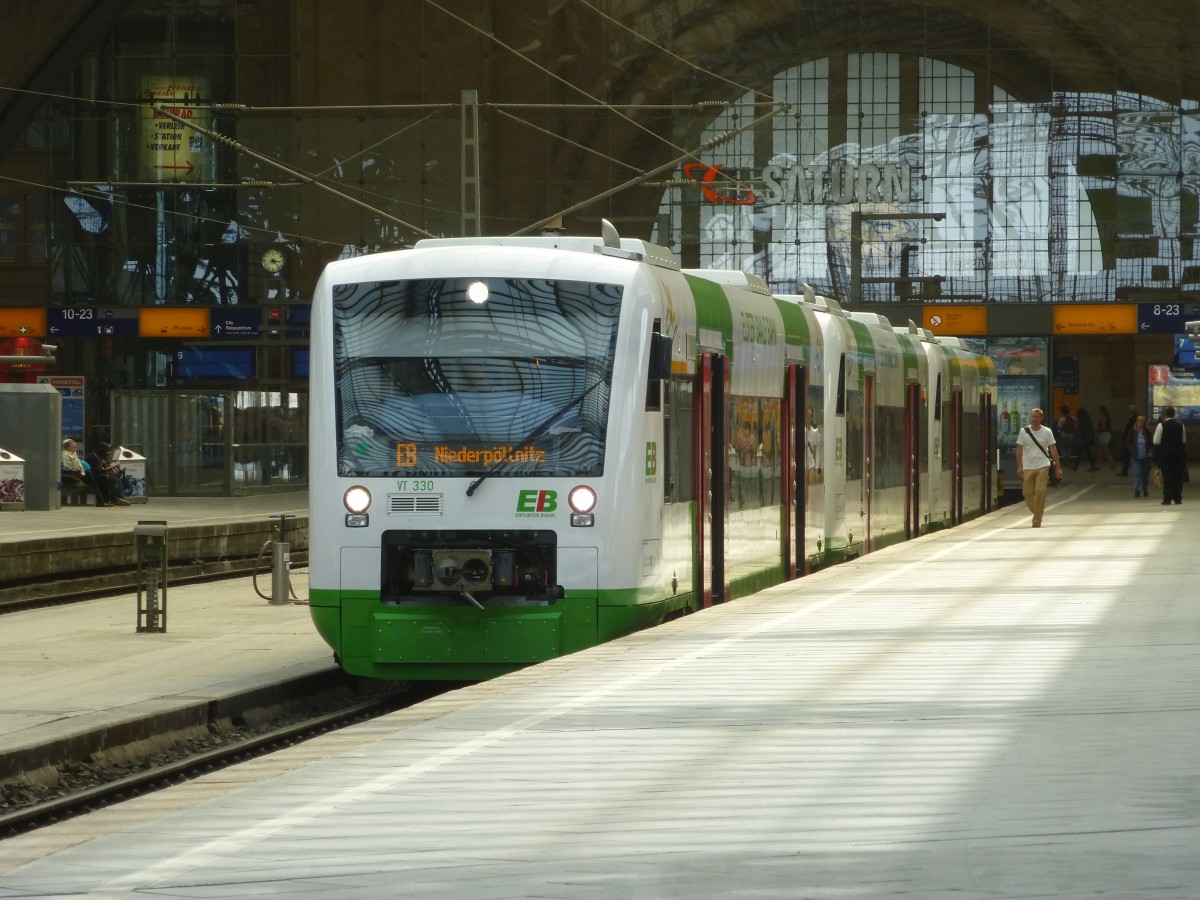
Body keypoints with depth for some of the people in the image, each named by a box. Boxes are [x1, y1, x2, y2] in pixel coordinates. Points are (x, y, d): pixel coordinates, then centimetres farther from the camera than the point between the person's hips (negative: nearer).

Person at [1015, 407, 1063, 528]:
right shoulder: (1024, 431, 3)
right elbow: (1019, 450, 4)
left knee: (1040, 492, -12)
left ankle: (1037, 520, -7)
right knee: (1027, 493, 2)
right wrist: (1019, 467, -4)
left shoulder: (1047, 432, 2)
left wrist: (1058, 468, 2)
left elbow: (1053, 450, 5)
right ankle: (1037, 512, 27)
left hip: (1042, 467, -2)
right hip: (1027, 467, 2)